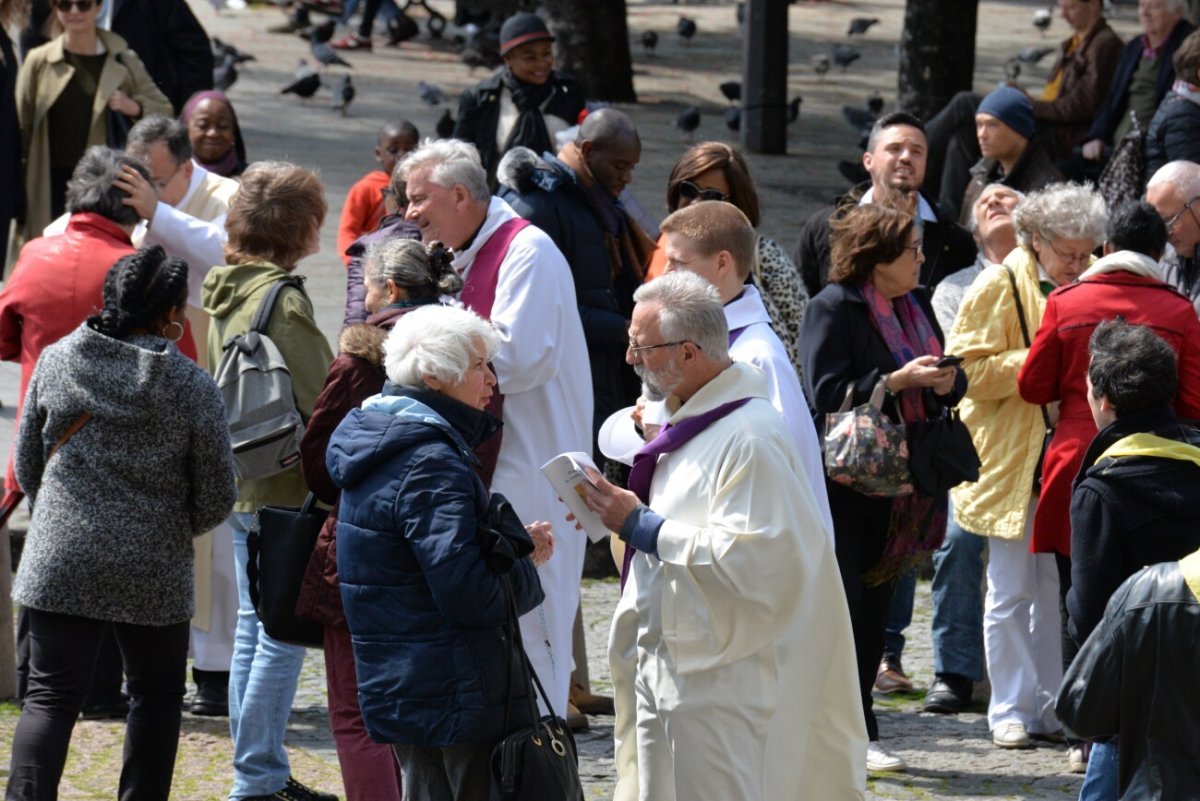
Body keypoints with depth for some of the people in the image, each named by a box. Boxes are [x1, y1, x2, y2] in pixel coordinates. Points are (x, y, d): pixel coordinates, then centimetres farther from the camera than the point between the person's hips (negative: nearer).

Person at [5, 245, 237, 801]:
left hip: (60, 564, 2)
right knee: (157, 693, 16)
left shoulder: (57, 361, -1)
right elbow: (216, 497, -3)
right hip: (153, 569, -1)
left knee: (51, 696, 3)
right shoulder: (190, 384, -8)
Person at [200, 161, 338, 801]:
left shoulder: (225, 289, 9)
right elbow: (318, 401, -19)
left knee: (254, 624, 16)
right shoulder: (283, 298, -19)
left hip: (239, 480, 10)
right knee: (284, 630, -4)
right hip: (285, 486, -10)